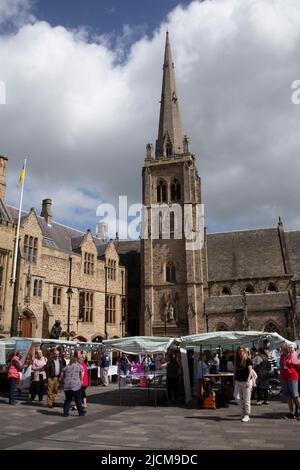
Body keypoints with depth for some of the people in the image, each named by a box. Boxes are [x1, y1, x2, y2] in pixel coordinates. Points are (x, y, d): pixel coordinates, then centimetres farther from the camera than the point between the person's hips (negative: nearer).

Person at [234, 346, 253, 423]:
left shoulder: (248, 360, -7)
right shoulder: (237, 360, 9)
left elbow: (250, 371, -13)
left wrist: (248, 381, -22)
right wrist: (234, 380, 16)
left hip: (246, 381, -5)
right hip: (238, 381, 5)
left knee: (246, 399, -1)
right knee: (237, 397, -2)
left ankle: (247, 415, 11)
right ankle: (243, 407, 24)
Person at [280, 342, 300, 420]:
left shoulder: (293, 356, -10)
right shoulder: (282, 356, 8)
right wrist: (281, 377, 18)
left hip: (292, 378, -6)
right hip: (284, 379, 6)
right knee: (288, 396, 11)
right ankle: (291, 412, 18)